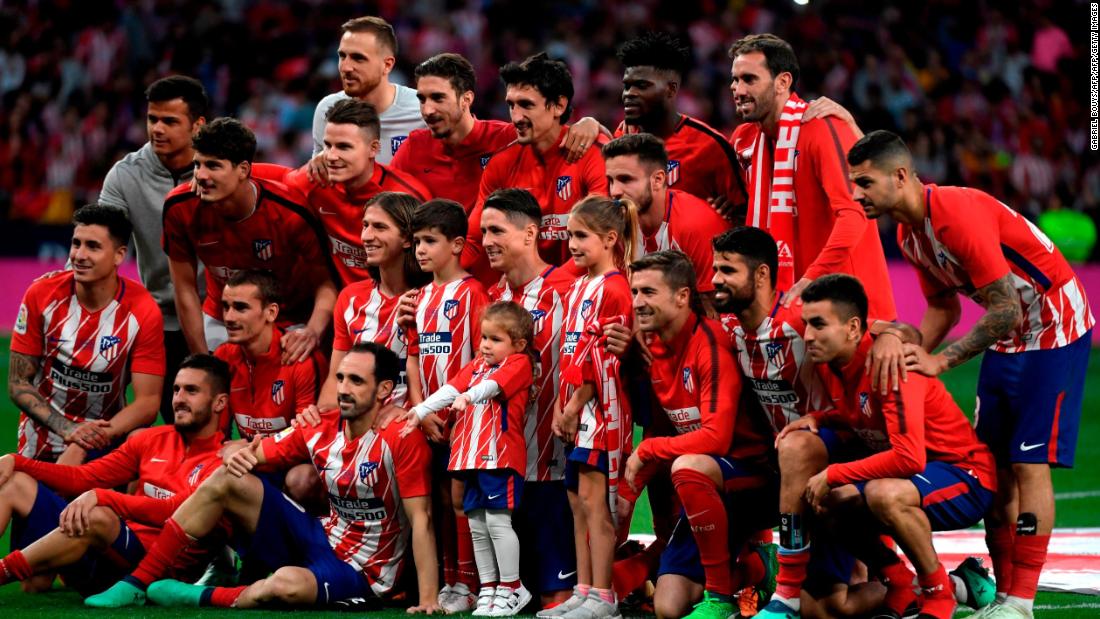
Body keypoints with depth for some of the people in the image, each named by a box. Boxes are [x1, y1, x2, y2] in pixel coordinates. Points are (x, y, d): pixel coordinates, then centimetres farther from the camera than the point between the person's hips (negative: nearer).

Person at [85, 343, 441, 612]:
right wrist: (239, 456, -20)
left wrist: (427, 599, -27)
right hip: (320, 538, 7)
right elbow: (255, 455, 7)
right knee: (227, 480, -8)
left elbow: (421, 519, -21)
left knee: (287, 583, -41)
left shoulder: (401, 439, -18)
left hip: (359, 573, -7)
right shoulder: (320, 428, 1)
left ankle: (202, 597, -13)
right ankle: (138, 584, -8)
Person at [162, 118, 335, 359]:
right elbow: (186, 290, -9)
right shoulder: (180, 208, -18)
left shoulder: (289, 211, -27)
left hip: (289, 326, -2)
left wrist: (312, 332, -38)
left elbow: (325, 282, -19)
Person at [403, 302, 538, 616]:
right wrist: (420, 411, -3)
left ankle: (511, 588, -3)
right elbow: (450, 389, 10)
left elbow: (493, 385, -21)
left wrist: (468, 396, -38)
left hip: (501, 457, -7)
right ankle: (488, 588, 16)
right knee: (477, 525, 8)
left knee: (497, 520, -12)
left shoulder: (519, 363, -2)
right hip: (471, 458, 7)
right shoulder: (476, 365, 20)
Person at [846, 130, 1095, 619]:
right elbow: (944, 306, 12)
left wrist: (940, 361, -26)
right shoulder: (909, 232, 1)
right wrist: (913, 348, -5)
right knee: (995, 465, 6)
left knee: (1029, 465, -11)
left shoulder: (959, 213, -28)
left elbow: (1006, 310, -28)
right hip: (1007, 337, 9)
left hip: (1055, 330, -9)